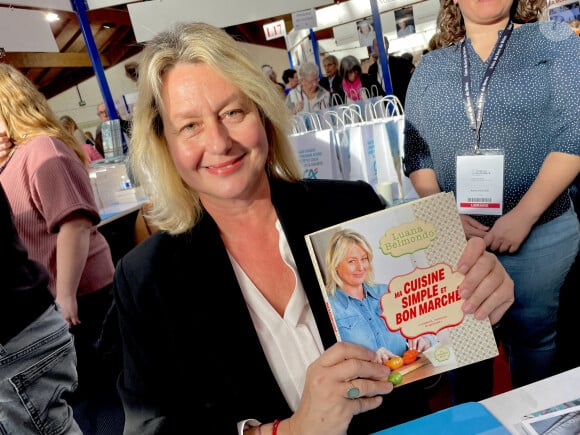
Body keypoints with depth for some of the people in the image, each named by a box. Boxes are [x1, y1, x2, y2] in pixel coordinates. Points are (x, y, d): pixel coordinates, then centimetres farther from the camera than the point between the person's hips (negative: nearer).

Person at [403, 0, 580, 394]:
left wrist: (523, 216, -16)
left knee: (532, 333, 13)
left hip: (540, 232, -1)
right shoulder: (429, 69, 8)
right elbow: (415, 151, 4)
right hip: (455, 234, 2)